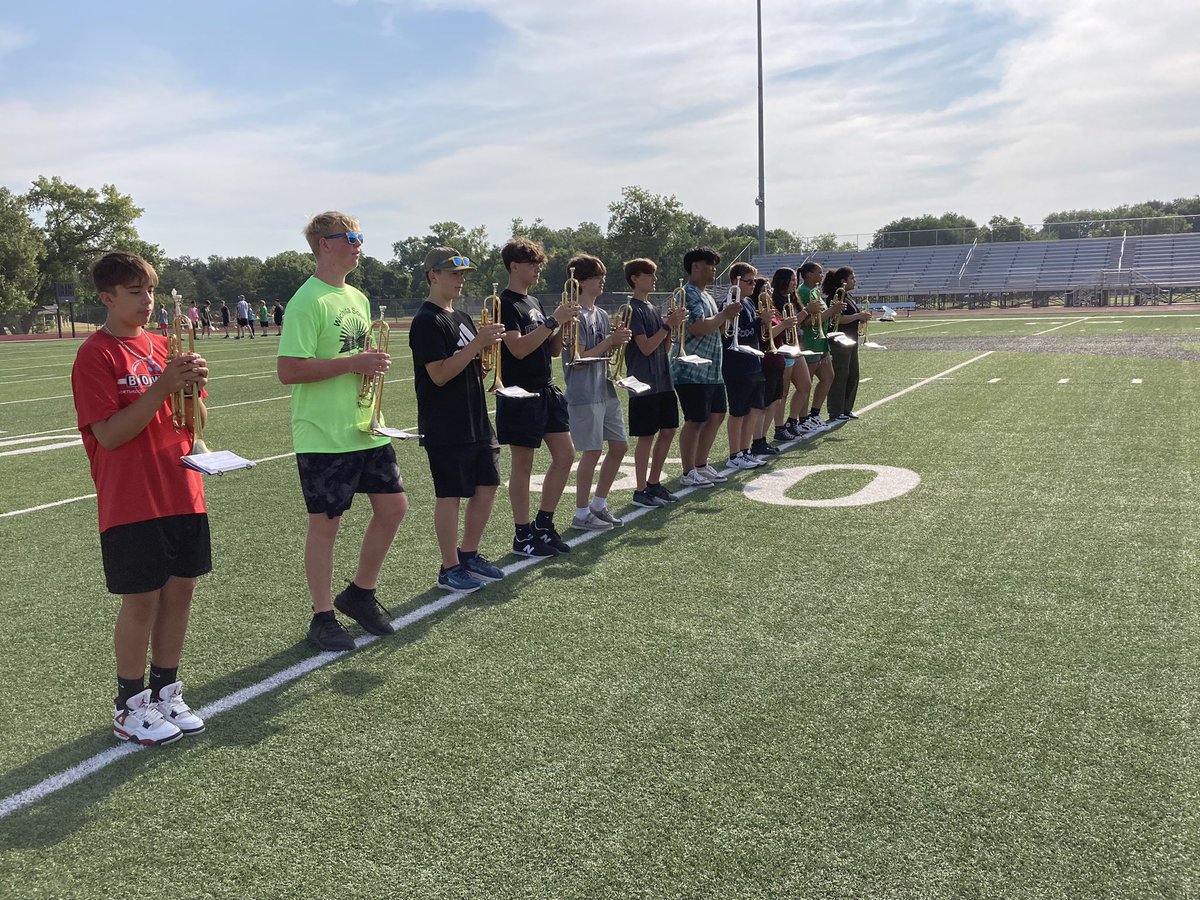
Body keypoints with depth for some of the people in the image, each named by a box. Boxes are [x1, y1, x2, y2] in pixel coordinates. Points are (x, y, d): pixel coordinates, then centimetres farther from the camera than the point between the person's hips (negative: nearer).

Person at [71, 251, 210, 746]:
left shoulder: (162, 347, 10)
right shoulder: (96, 355, -8)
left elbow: (193, 425, 10)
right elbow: (109, 435, -16)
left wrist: (192, 389, -10)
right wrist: (162, 387, -23)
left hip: (183, 496, 6)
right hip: (130, 503, -6)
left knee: (180, 591, 10)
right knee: (142, 600, 1)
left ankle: (165, 692, 26)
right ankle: (129, 706, 18)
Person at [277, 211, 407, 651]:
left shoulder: (359, 298, 13)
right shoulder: (308, 301, -14)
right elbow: (288, 370, -21)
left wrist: (374, 362, 5)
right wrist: (352, 363, -22)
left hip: (366, 429, 8)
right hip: (323, 437, -8)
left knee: (393, 506, 9)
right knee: (325, 524, 3)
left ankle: (360, 593, 29)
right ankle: (323, 618, 19)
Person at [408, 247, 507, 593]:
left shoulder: (462, 318, 15)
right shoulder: (427, 321, -13)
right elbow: (439, 374, -20)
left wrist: (488, 344, -3)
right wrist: (477, 343, -22)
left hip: (477, 422, 9)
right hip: (445, 428, -9)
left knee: (487, 486, 12)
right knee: (450, 495, 0)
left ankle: (469, 554, 27)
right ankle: (449, 568, 12)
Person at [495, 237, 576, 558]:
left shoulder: (534, 302, 15)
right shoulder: (505, 304, -11)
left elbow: (553, 349, 15)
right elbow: (518, 348, -23)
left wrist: (565, 323, -2)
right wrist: (553, 320, -22)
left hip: (546, 390, 9)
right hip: (521, 394, -8)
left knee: (565, 455, 8)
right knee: (523, 464, 0)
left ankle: (543, 525, 20)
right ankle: (523, 536, 11)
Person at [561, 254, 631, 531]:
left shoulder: (601, 315, 13)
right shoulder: (576, 316, -13)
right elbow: (578, 360, -19)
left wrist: (618, 341, -1)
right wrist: (609, 341, -17)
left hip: (606, 391, 9)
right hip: (584, 394, -9)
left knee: (619, 446, 11)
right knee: (592, 452, -4)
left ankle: (598, 505, 24)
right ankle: (581, 515, 9)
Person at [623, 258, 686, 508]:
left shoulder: (652, 309, 15)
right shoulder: (633, 310, -11)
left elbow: (664, 348, 14)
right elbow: (646, 347, -18)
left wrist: (673, 325, 0)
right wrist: (668, 324, -16)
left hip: (663, 381, 9)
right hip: (645, 383, -9)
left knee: (668, 431, 10)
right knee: (647, 435, -4)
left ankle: (654, 484, 21)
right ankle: (640, 492, 5)